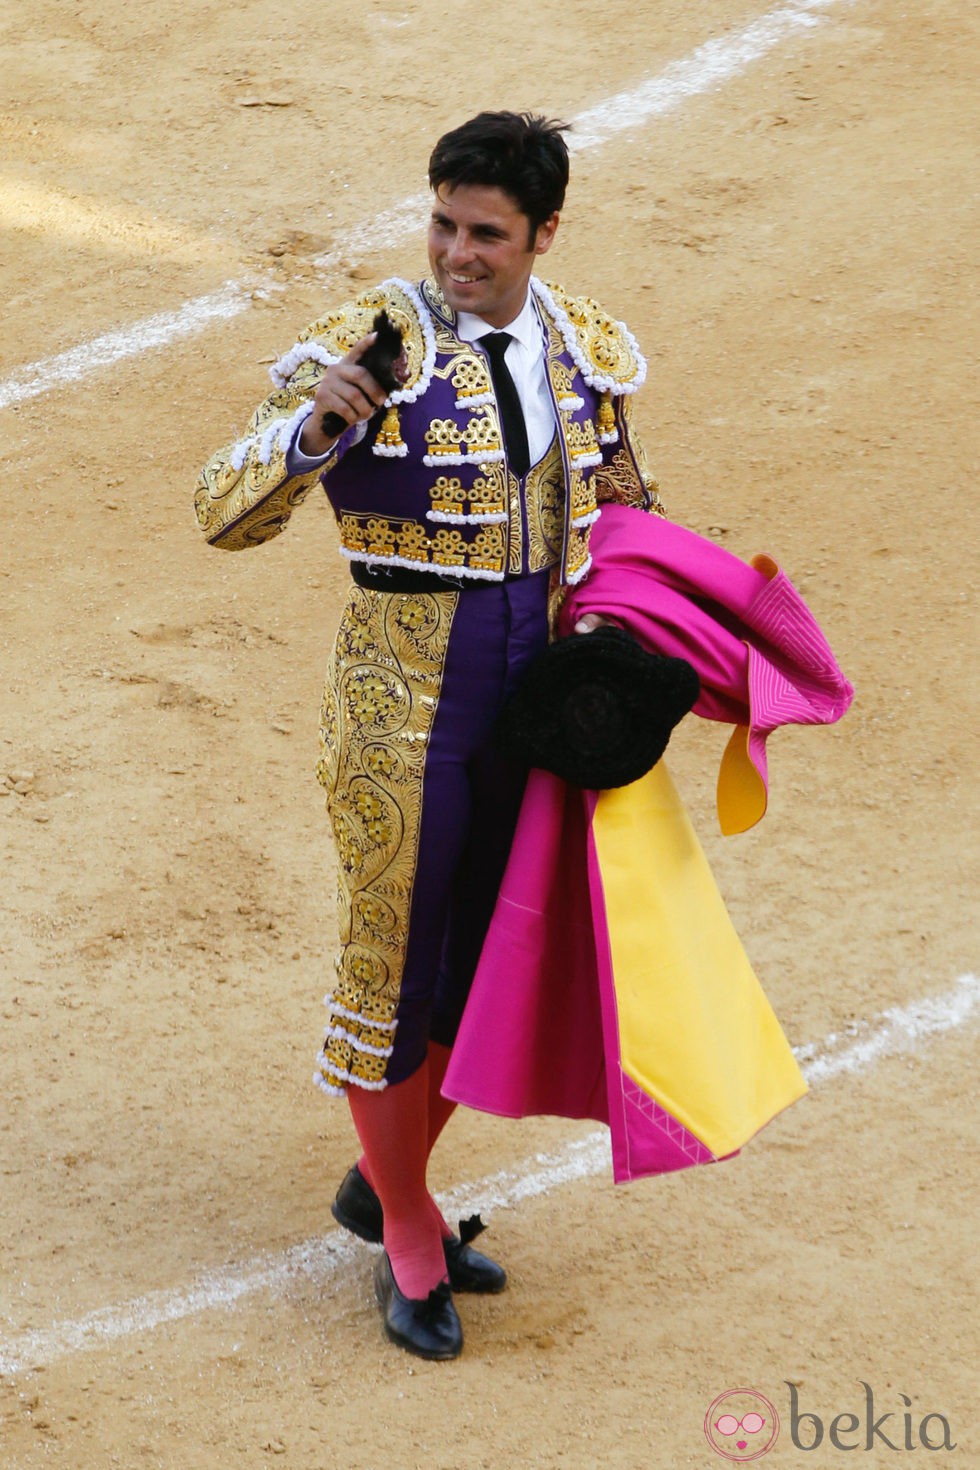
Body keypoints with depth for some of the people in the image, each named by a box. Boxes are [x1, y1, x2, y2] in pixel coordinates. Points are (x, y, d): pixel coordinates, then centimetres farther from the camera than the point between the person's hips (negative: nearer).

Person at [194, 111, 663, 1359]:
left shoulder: (587, 349, 2)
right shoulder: (369, 345, -15)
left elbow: (622, 503, 18)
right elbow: (222, 513, -18)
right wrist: (315, 423, -35)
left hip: (533, 694, 5)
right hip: (400, 699, -5)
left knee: (485, 957, 16)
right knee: (395, 959, 6)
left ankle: (385, 1185, 38)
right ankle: (409, 1246, 24)